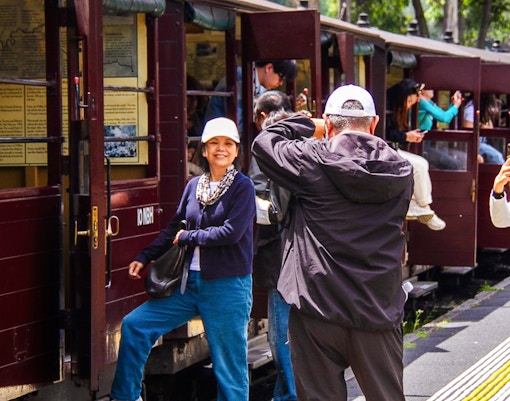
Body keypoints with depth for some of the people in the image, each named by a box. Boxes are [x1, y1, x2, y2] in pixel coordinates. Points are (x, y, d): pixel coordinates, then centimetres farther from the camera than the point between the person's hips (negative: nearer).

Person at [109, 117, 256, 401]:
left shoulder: (243, 187, -7)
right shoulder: (195, 186, 8)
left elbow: (232, 232, -18)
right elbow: (174, 229, 16)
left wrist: (189, 237, -8)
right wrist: (144, 258, 11)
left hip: (228, 285, -6)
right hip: (192, 282, 6)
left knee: (229, 366, 0)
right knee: (135, 325, 2)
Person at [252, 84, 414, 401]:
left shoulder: (313, 160, -9)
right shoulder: (402, 170, 3)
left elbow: (263, 143, 5)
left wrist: (305, 124, 19)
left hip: (319, 307, -3)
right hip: (380, 312, 3)